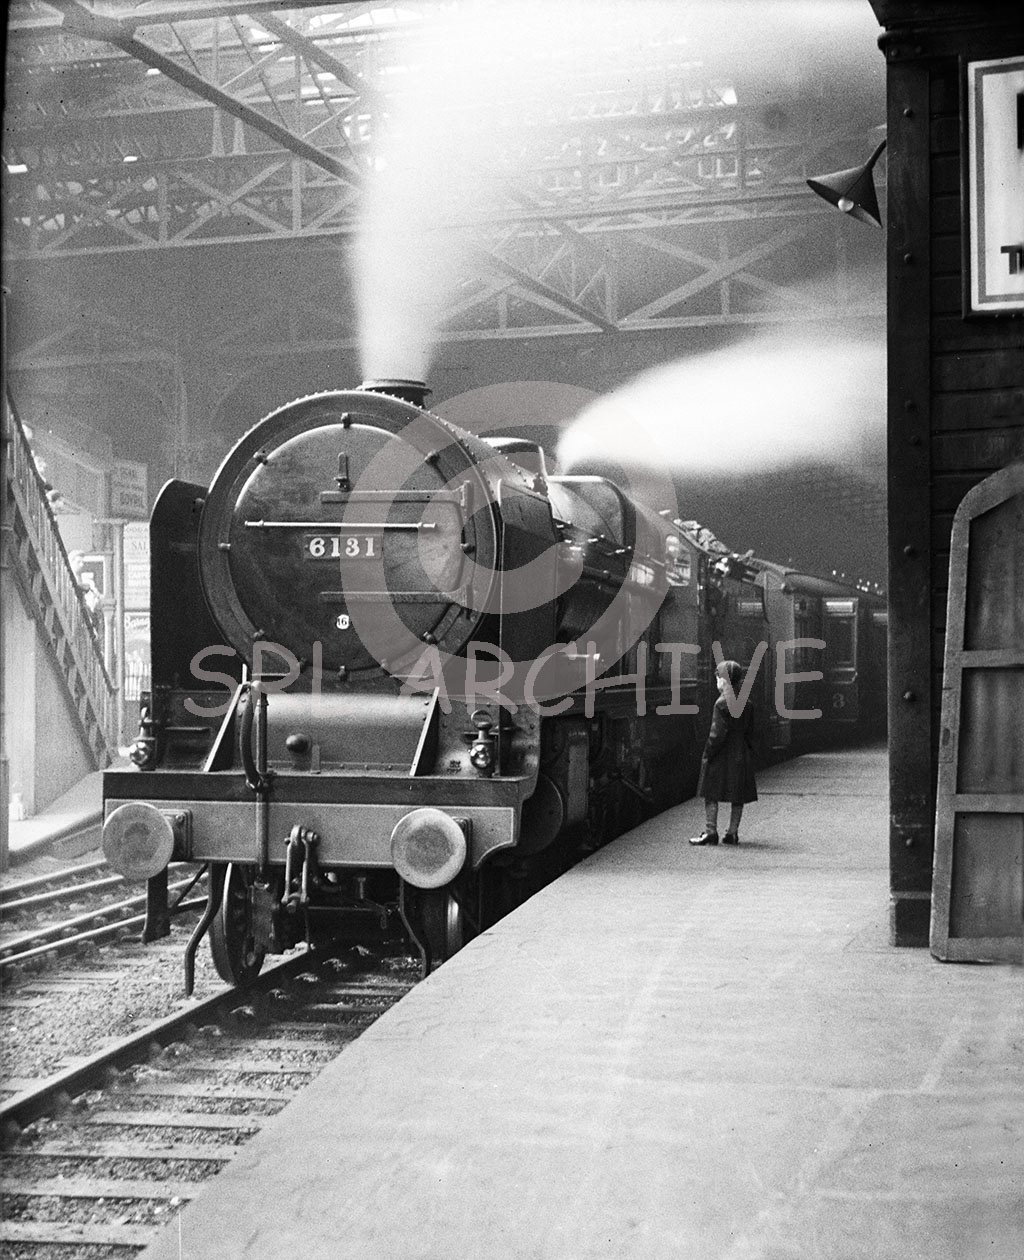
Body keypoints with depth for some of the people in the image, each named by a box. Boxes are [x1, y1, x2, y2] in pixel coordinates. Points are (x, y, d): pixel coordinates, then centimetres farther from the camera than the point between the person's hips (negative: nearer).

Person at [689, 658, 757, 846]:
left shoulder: (722, 703, -15)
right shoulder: (747, 704, 7)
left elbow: (717, 733, -18)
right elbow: (750, 733, 11)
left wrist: (707, 754, -12)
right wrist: (749, 755, 16)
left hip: (722, 755, -7)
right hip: (741, 756, 7)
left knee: (711, 795, 1)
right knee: (738, 797, 9)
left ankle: (711, 831, -2)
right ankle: (732, 833, 11)